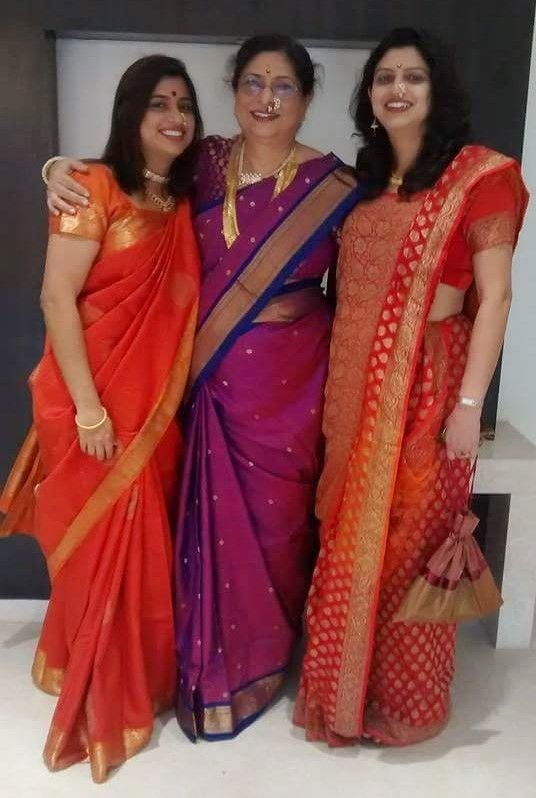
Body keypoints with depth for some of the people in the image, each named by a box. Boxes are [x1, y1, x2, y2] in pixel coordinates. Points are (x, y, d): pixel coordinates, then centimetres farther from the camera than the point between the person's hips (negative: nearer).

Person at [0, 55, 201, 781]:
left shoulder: (182, 202, 10)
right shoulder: (95, 188, -10)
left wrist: (171, 399, 7)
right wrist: (88, 407, -18)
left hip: (157, 404, 6)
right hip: (92, 402, -6)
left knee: (145, 547, 15)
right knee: (100, 549, 6)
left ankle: (137, 680, 37)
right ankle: (95, 698, 28)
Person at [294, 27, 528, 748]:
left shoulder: (478, 174, -6)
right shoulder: (365, 181, 14)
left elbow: (494, 297, -10)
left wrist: (469, 403, -15)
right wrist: (336, 385, 10)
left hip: (425, 386, -6)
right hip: (357, 389, 6)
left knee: (408, 541, 5)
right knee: (350, 540, 13)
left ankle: (405, 698, 28)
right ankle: (349, 684, 34)